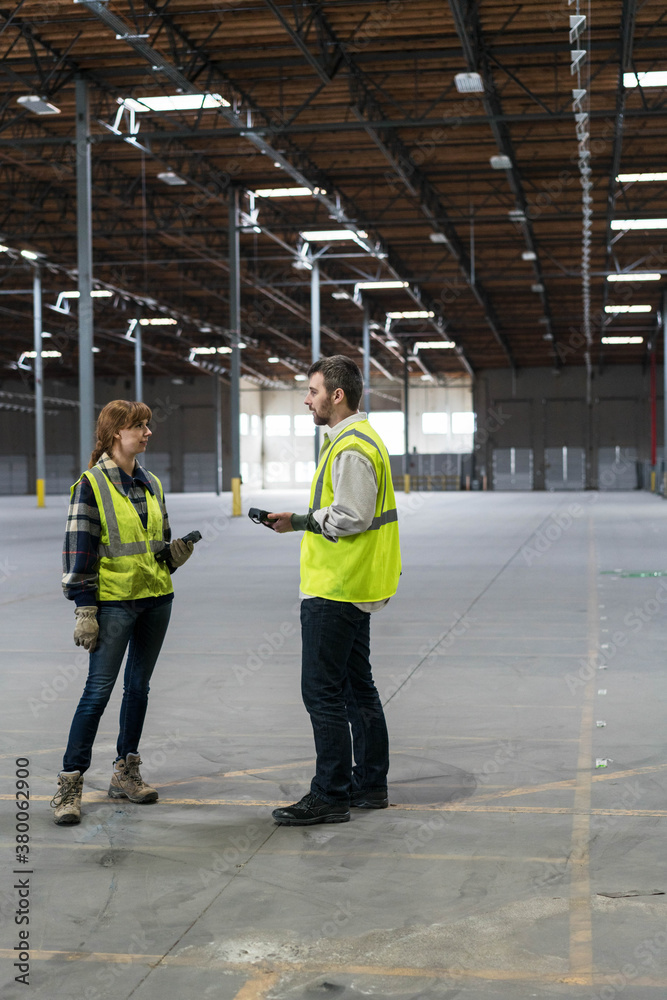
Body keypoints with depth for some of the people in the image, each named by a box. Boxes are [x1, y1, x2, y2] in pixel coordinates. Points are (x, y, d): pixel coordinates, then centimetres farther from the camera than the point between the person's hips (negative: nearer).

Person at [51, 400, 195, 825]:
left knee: (139, 686, 11)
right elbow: (79, 548, -9)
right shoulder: (91, 485, -6)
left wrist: (175, 554, -2)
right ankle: (71, 782, -2)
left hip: (156, 598, 6)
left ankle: (126, 773, 22)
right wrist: (85, 609, -14)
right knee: (98, 690, -7)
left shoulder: (152, 484, 12)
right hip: (113, 602, -6)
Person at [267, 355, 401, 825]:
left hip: (333, 591, -11)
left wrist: (300, 521, -11)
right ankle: (370, 784, 24)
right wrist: (305, 520, 9)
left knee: (322, 691, -6)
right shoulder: (358, 438, 16)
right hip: (353, 588, 11)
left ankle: (330, 796, -1)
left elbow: (350, 518, -23)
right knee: (357, 685, 16)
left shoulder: (351, 448, -18)